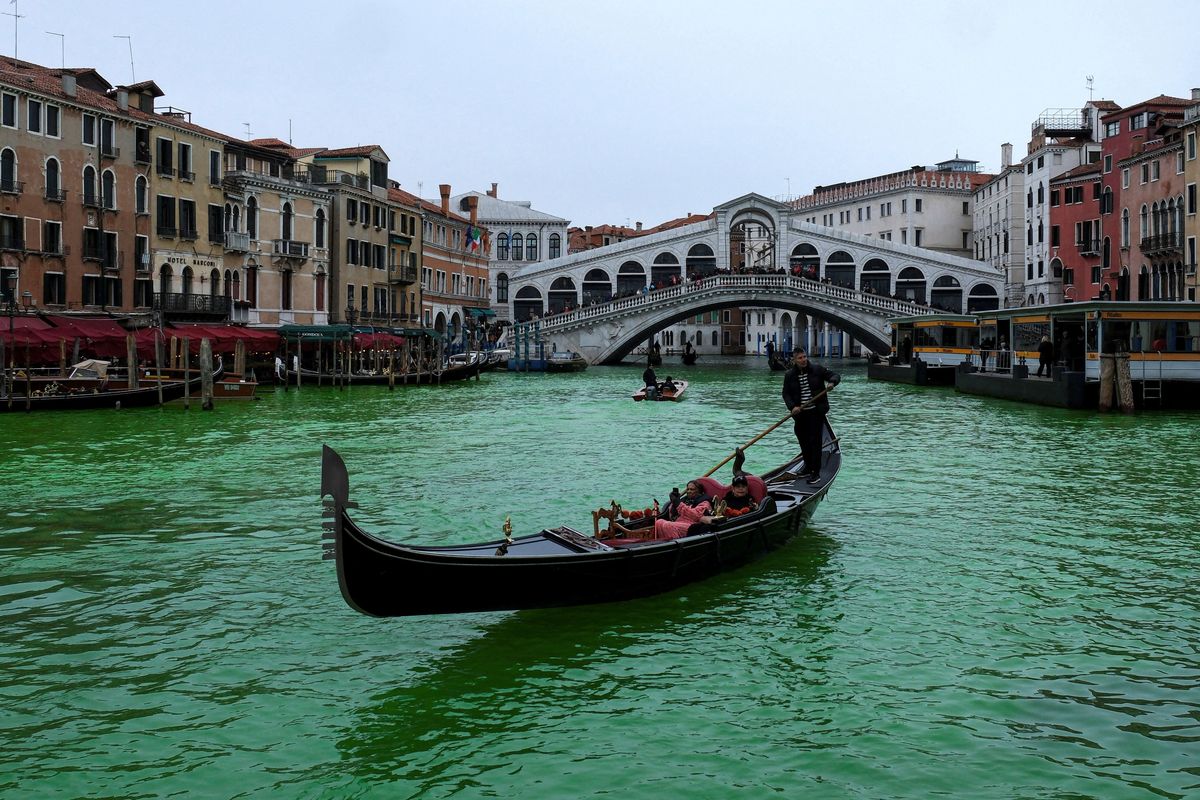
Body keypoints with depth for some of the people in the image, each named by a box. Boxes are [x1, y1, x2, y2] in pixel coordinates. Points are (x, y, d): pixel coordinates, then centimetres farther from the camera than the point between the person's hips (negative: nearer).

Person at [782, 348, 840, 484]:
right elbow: (786, 393, 4)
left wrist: (832, 382, -21)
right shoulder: (789, 375, 3)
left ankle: (816, 472, -6)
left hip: (816, 412, -3)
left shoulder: (817, 369, -2)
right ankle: (808, 467, 30)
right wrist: (792, 406, -13)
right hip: (800, 413, 4)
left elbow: (835, 375, 2)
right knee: (803, 442, 13)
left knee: (815, 441, -8)